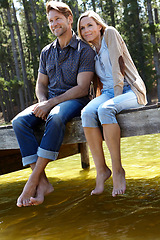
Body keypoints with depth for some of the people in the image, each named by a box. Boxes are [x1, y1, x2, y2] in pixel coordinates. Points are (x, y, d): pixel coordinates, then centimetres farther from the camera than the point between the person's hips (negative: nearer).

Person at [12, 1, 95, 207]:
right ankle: (42, 183, -30)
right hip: (49, 101, 5)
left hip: (74, 100, -5)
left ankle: (33, 181, -35)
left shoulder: (84, 50, -3)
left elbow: (82, 88, -11)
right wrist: (43, 102, -6)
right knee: (20, 121, -25)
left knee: (55, 118, -40)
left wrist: (51, 103, -19)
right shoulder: (46, 52, 16)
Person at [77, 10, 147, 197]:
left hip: (129, 90, -5)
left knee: (105, 110, -36)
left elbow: (118, 65, -10)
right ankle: (101, 169, -26)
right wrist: (100, 98, 2)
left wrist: (117, 97, -18)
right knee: (87, 113, -28)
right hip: (108, 93, 5)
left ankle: (117, 170, -31)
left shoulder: (110, 33, 1)